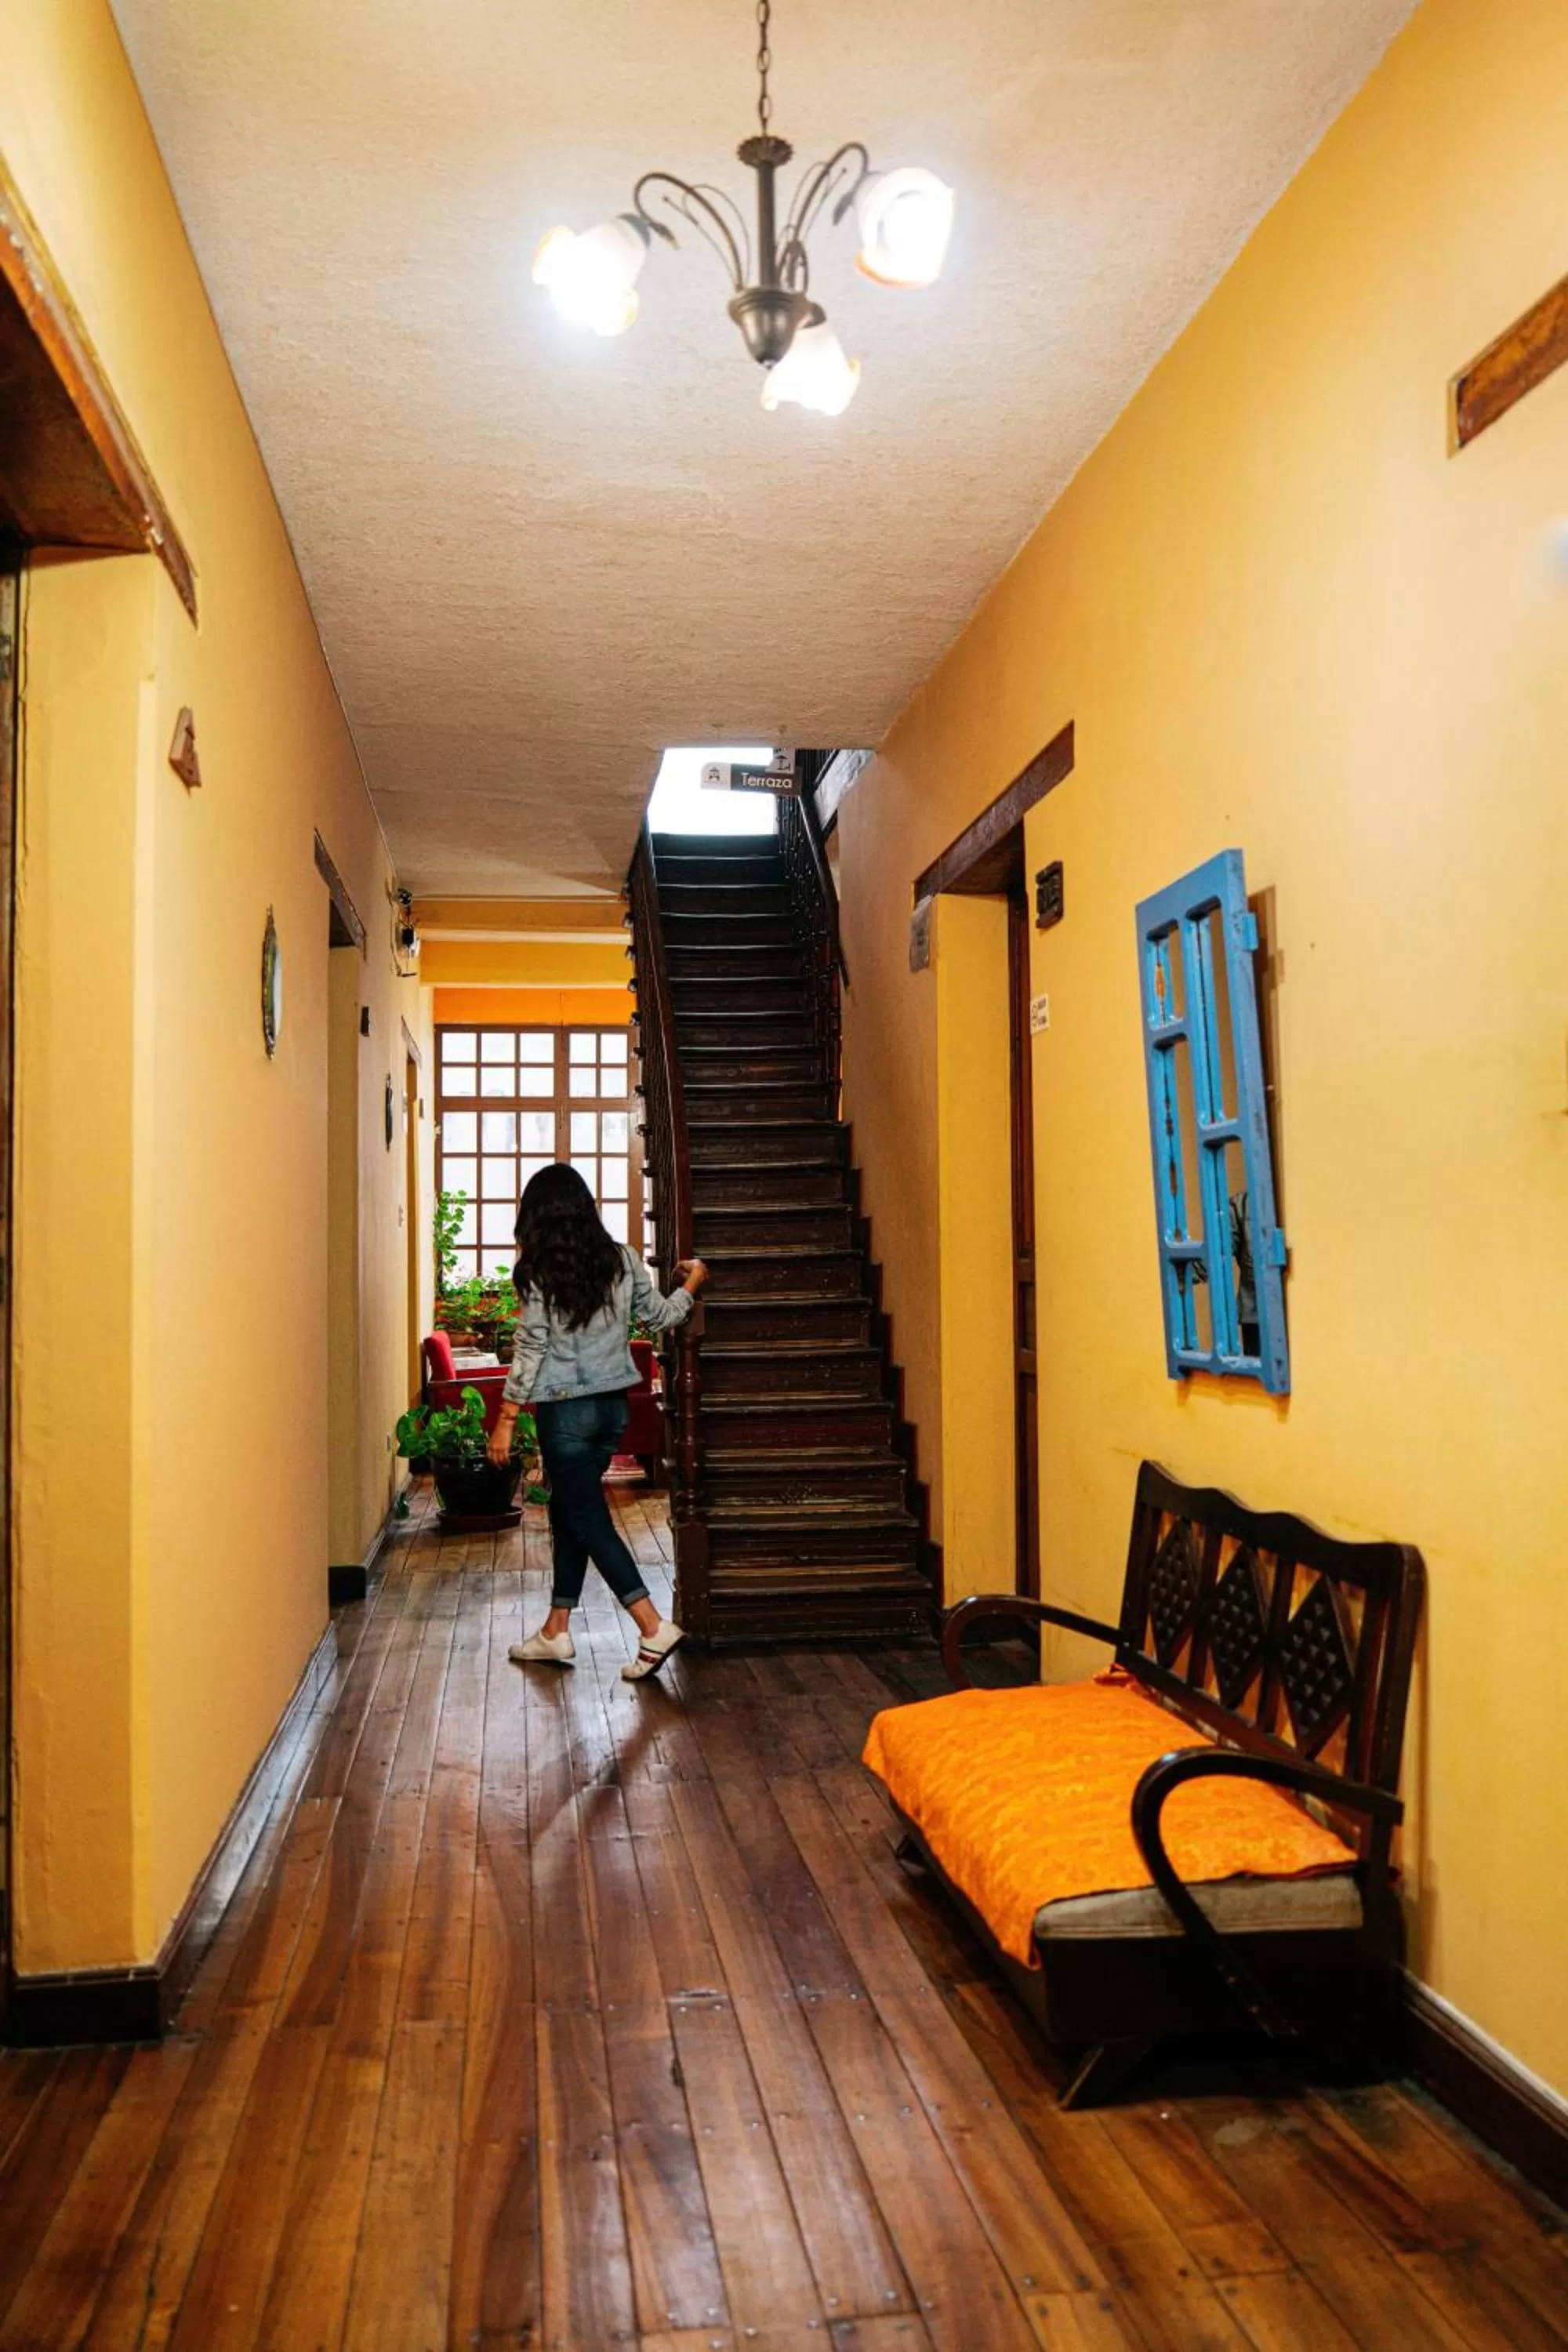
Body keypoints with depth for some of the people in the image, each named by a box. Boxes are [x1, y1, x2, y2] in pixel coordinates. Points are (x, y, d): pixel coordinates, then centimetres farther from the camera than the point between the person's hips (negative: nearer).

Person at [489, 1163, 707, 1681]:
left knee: (589, 1521, 0)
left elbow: (530, 1352, -13)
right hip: (613, 1405, 6)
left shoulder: (537, 1273, -12)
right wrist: (692, 1284, 31)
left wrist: (505, 1422, -7)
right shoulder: (622, 1260, 1)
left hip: (566, 1409, -6)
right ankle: (556, 1631, 24)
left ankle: (654, 1627, -8)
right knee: (569, 1511, 18)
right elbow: (660, 1317, 12)